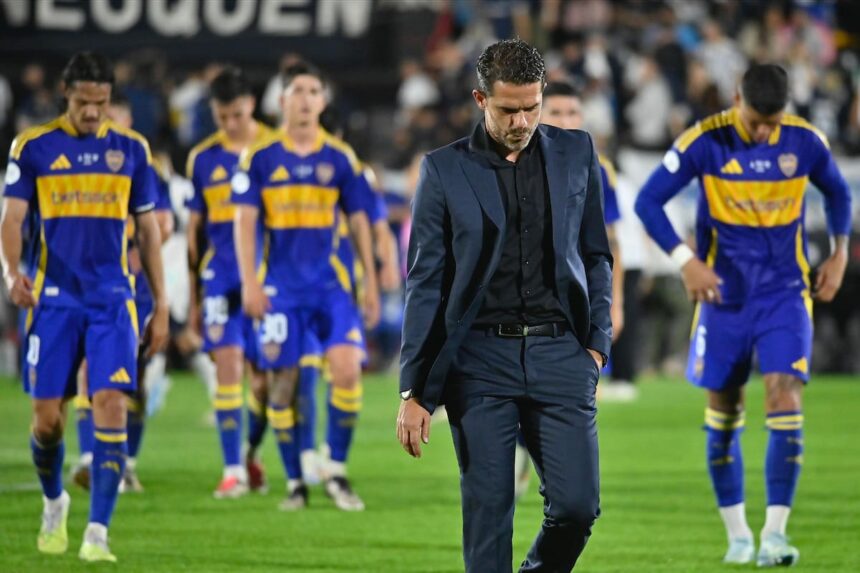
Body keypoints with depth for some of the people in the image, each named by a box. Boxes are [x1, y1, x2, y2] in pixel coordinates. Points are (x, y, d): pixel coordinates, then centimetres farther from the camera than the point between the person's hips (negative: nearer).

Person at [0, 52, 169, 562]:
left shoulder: (131, 149, 7)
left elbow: (149, 231, 12)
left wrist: (161, 306, 10)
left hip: (112, 299, 0)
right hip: (54, 297, 0)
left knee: (111, 405, -14)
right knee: (47, 415, 1)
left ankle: (98, 532, -13)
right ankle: (55, 501, 31)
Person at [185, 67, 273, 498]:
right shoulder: (203, 158, 7)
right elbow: (194, 227, 12)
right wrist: (193, 294, 11)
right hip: (221, 277, 0)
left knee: (263, 374, 3)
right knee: (227, 362, -12)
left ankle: (251, 454, 28)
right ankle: (232, 471, -10)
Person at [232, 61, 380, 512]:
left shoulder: (340, 158, 6)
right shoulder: (260, 157, 2)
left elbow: (359, 222, 12)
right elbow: (245, 220, -1)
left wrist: (371, 284, 9)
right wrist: (250, 282, -10)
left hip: (330, 283, 1)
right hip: (281, 285, -1)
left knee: (347, 369, -16)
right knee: (283, 382, 0)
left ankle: (336, 471, -1)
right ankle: (294, 482, 13)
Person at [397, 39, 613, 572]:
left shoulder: (576, 153, 7)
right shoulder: (446, 169, 1)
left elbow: (596, 257, 14)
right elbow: (425, 283, 2)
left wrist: (597, 345, 4)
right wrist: (413, 391, -1)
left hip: (559, 353, 1)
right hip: (481, 358, -1)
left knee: (577, 503, -5)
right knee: (488, 514, -2)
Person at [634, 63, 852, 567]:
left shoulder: (806, 142, -7)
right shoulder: (704, 142, -13)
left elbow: (838, 192, 14)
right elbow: (648, 201, -8)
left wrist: (840, 252, 5)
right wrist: (685, 260, -19)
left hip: (786, 293, 0)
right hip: (725, 294, 0)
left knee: (786, 401, -15)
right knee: (724, 412, 7)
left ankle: (775, 534, -13)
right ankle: (737, 535, 20)